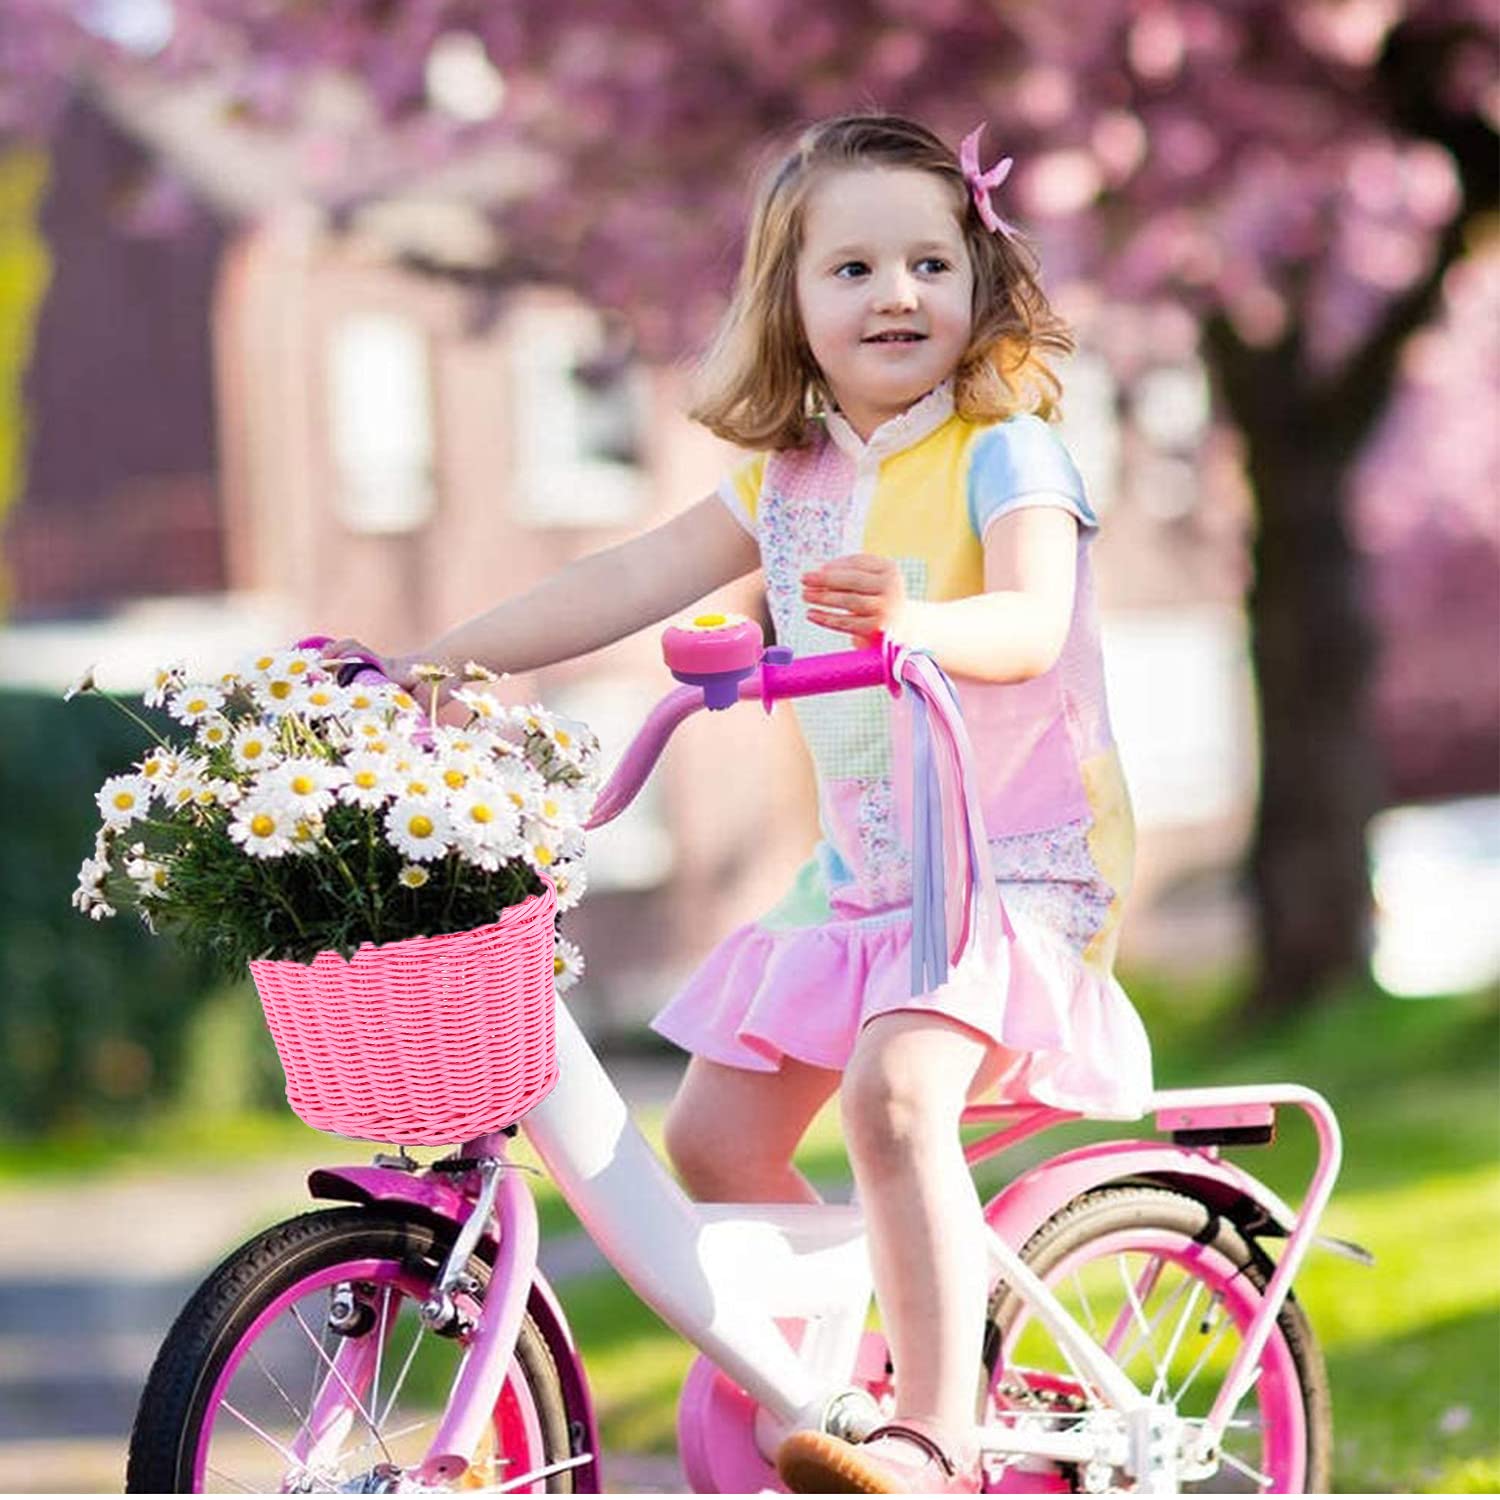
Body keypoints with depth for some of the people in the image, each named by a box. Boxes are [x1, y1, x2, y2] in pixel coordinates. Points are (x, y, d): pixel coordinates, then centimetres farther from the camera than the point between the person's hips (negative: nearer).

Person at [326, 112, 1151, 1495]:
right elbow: (627, 580, 9)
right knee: (715, 1144, 3)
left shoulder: (1004, 453, -10)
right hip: (860, 871, 8)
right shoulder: (788, 481, 9)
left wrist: (915, 620, -49)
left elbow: (1032, 619, -26)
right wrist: (422, 667, 3)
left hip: (1018, 863, -8)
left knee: (893, 1092, -32)